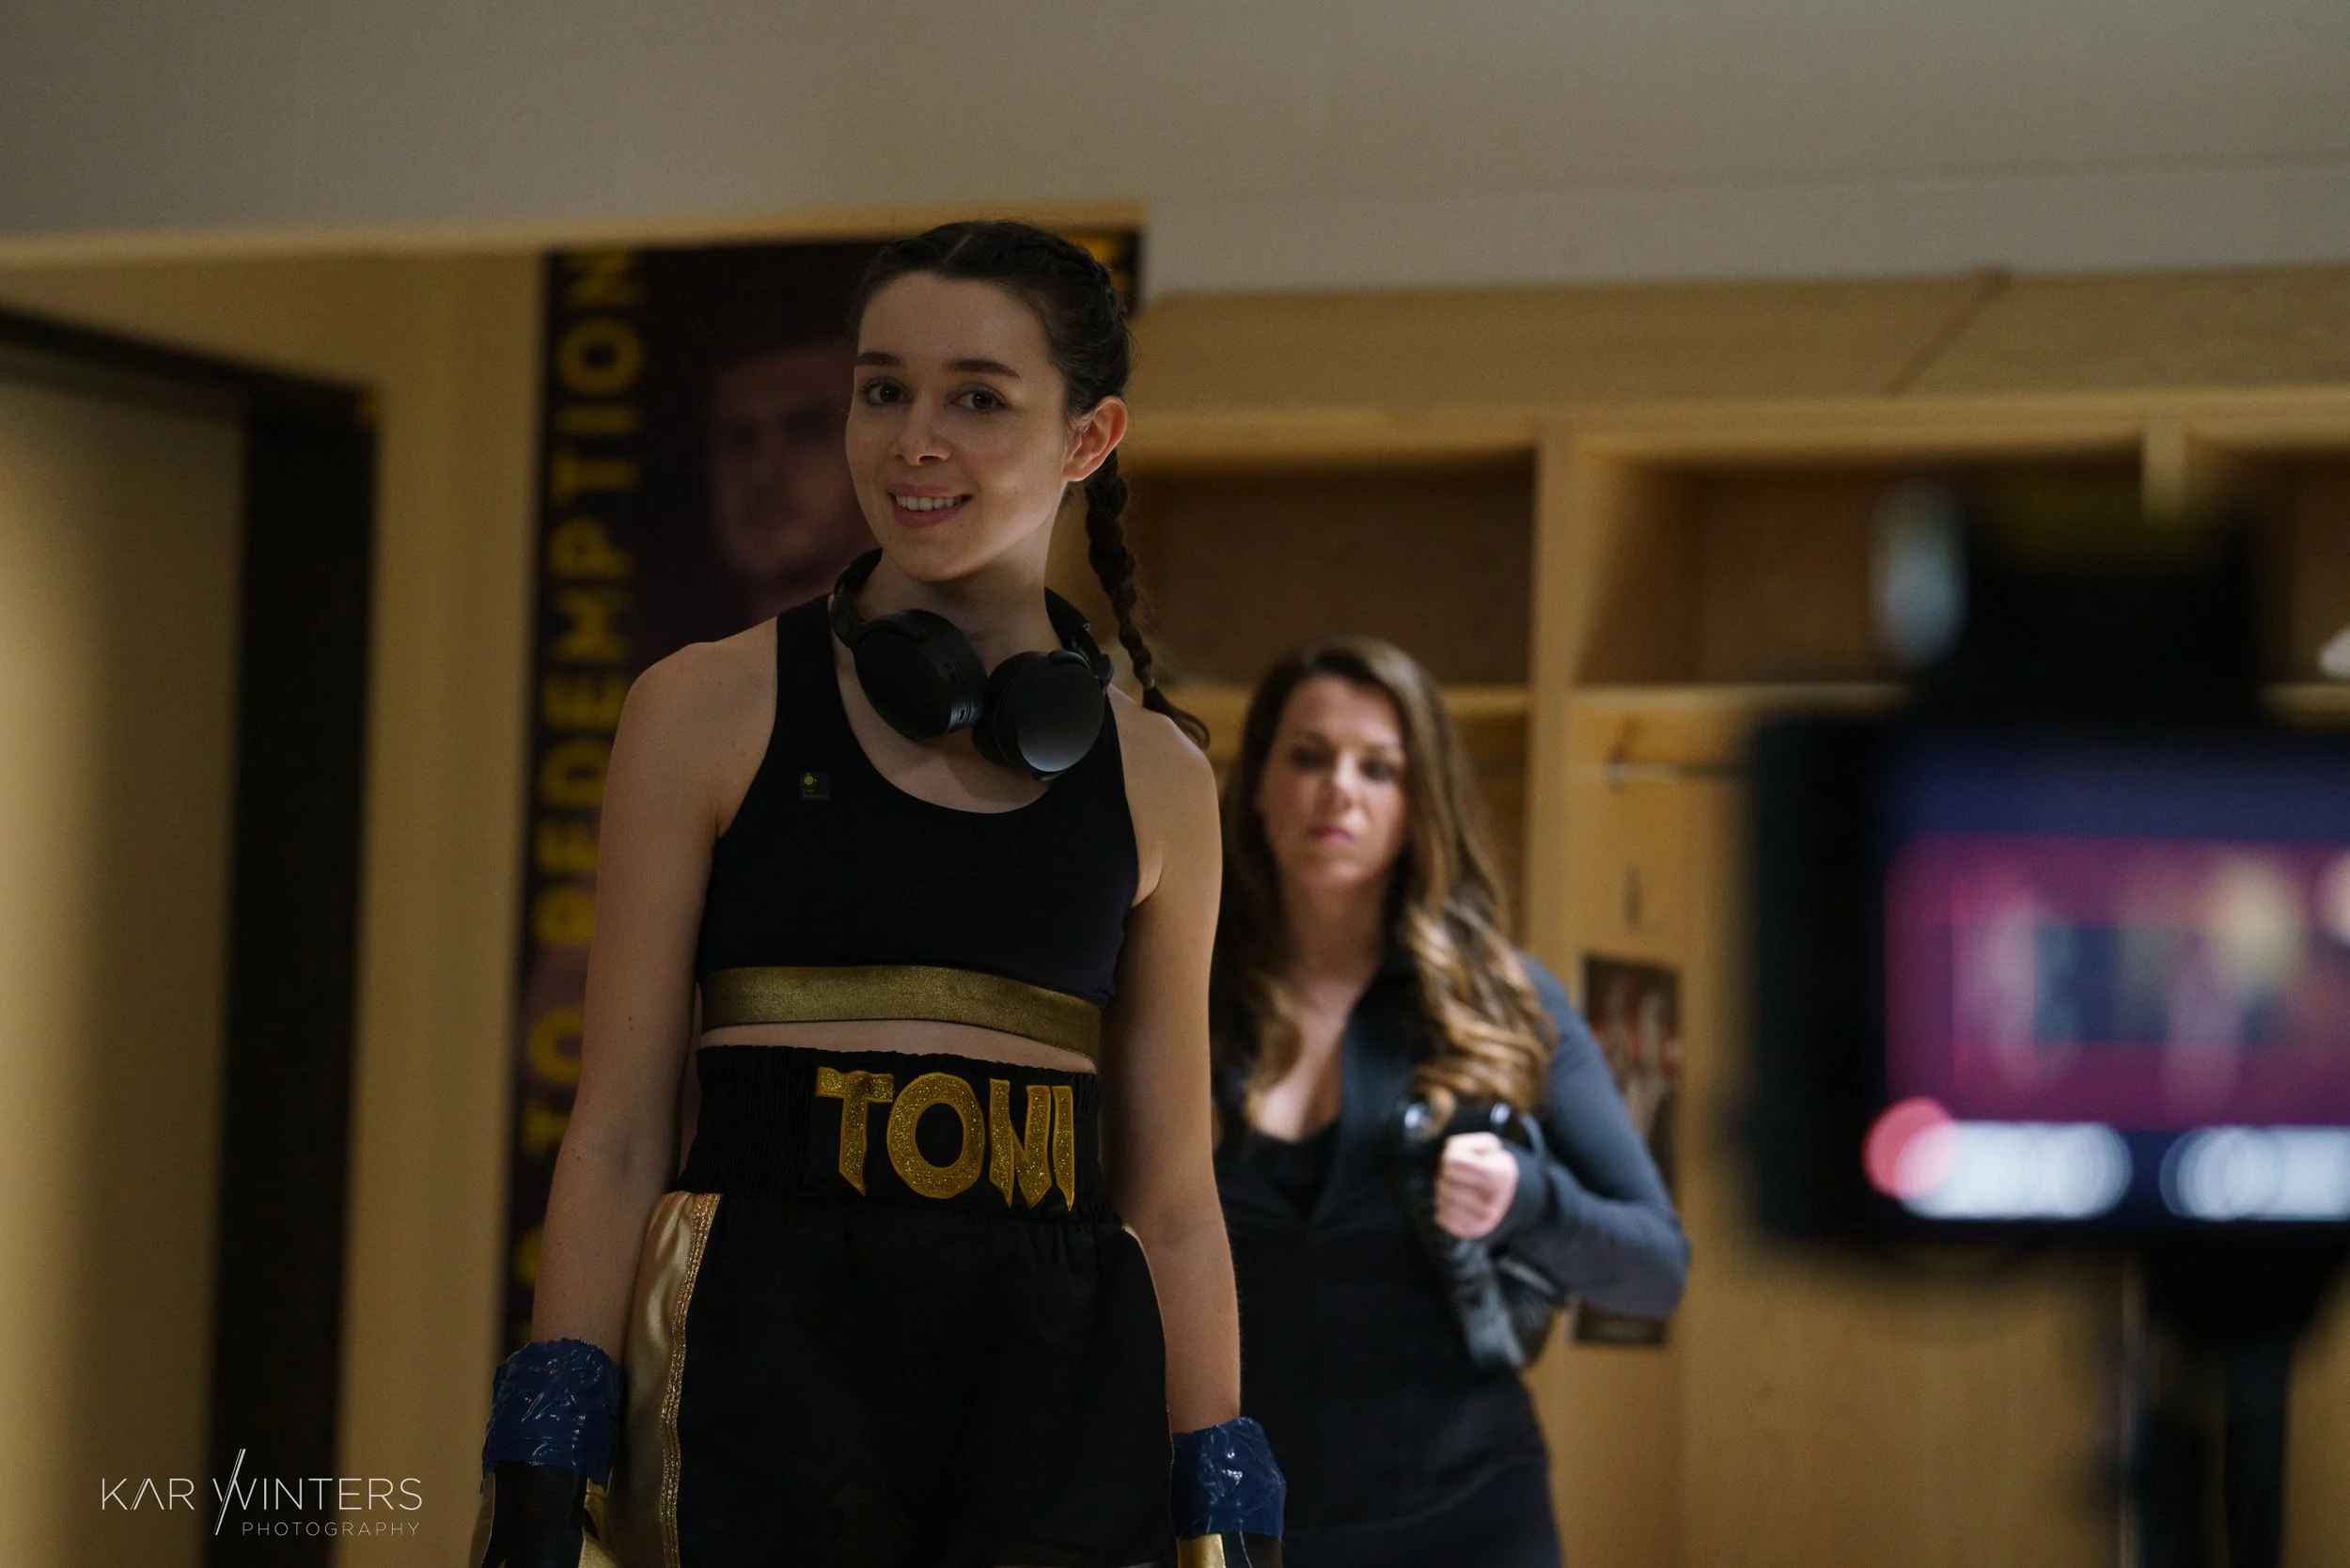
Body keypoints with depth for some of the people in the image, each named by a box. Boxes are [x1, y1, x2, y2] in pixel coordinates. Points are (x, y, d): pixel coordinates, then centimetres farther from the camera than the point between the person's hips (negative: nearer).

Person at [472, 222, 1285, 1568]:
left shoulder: (1155, 776, 11)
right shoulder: (710, 713, 5)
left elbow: (1172, 1198, 13)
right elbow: (618, 1137, 3)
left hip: (1063, 1406, 2)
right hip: (780, 1371, -2)